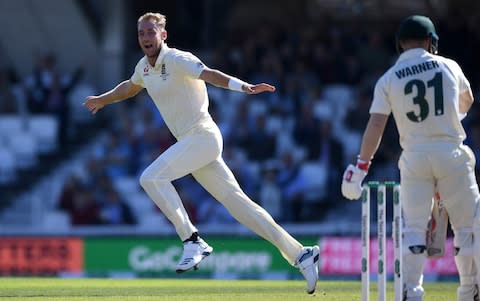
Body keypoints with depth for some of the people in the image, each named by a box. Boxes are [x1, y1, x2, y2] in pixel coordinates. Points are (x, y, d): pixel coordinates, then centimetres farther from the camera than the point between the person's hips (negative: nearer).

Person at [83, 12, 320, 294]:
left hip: (202, 136, -8)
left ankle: (192, 241, -14)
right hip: (191, 143, 8)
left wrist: (244, 87, -45)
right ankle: (300, 255, 5)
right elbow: (131, 86, 38)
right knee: (237, 201, 4)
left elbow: (209, 74, -29)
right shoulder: (145, 66, 14)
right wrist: (103, 100, 48)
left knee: (151, 177, -19)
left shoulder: (177, 60, -12)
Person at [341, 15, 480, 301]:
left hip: (414, 157, 1)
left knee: (414, 227, 4)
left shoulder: (389, 79, 1)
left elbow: (375, 126, -6)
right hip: (452, 154, -1)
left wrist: (361, 168, -2)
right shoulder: (448, 66, 5)